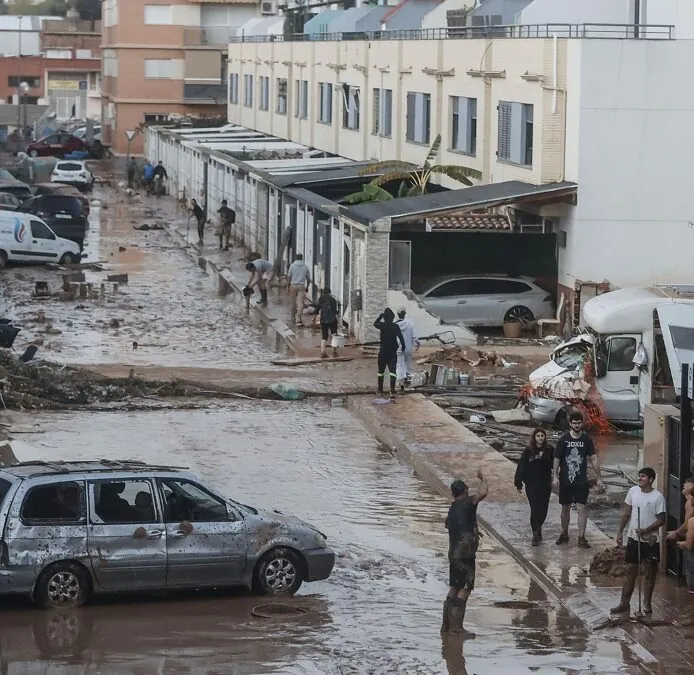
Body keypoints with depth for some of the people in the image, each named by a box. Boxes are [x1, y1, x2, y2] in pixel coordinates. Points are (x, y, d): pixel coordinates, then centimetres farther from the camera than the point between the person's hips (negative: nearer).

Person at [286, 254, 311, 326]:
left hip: (293, 285, 0)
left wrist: (288, 286, 6)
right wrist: (307, 287, 22)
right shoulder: (305, 266, 5)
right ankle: (298, 319, -16)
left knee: (293, 302, 15)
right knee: (300, 303, -5)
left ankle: (293, 316, 28)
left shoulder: (292, 265, 0)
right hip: (302, 286, 0)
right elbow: (308, 278, 10)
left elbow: (289, 277, -2)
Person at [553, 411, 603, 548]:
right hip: (565, 480, 0)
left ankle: (581, 538, -4)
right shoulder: (564, 440, -4)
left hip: (581, 481, 0)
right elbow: (557, 459, -1)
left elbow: (593, 459, 4)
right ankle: (564, 534, 28)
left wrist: (599, 478, 3)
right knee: (565, 508, 12)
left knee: (582, 508, -7)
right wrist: (555, 476, -9)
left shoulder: (586, 439, 0)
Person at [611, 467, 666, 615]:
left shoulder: (658, 497, -13)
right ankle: (624, 603, 12)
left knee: (650, 572, 7)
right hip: (633, 538, 4)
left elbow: (661, 520, -11)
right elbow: (627, 513, 10)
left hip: (650, 540, -4)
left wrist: (646, 530, -22)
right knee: (630, 572, 8)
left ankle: (647, 604, 19)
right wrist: (620, 532, 8)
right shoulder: (633, 491, 1)